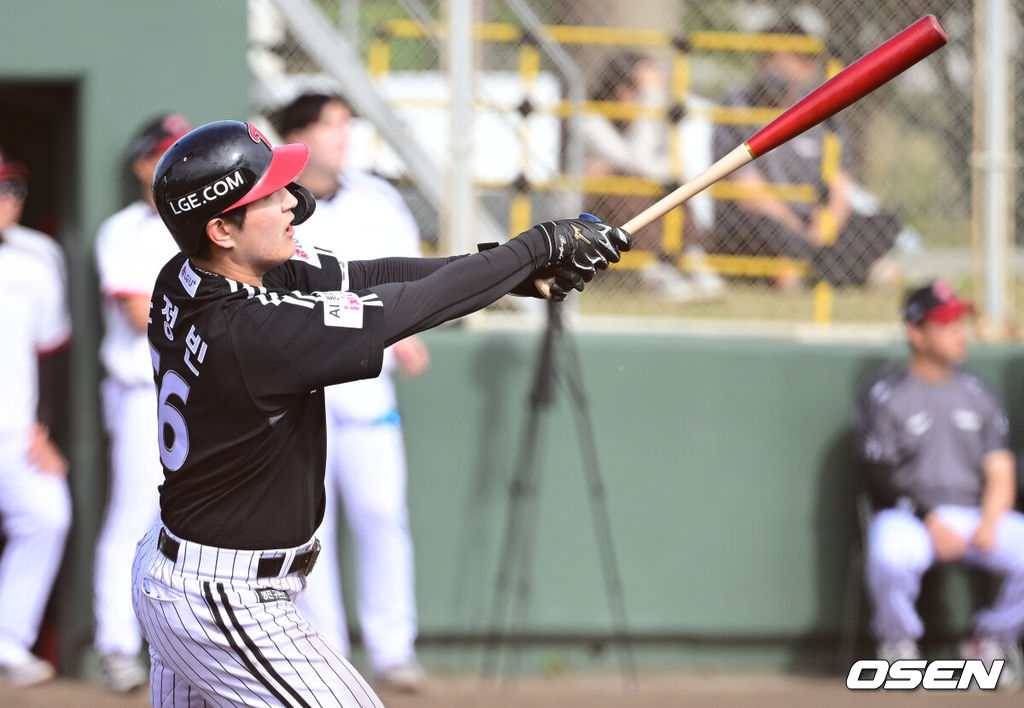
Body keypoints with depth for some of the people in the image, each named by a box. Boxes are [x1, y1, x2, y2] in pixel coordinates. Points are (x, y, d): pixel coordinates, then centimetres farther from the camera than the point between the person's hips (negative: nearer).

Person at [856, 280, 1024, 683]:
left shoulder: (976, 394, 14)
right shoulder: (884, 398, 0)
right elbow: (878, 482, -6)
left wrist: (989, 523, -10)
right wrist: (931, 524, -18)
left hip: (978, 516, 4)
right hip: (910, 515, -4)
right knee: (889, 556, -39)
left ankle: (991, 641, 4)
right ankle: (898, 643, -7)